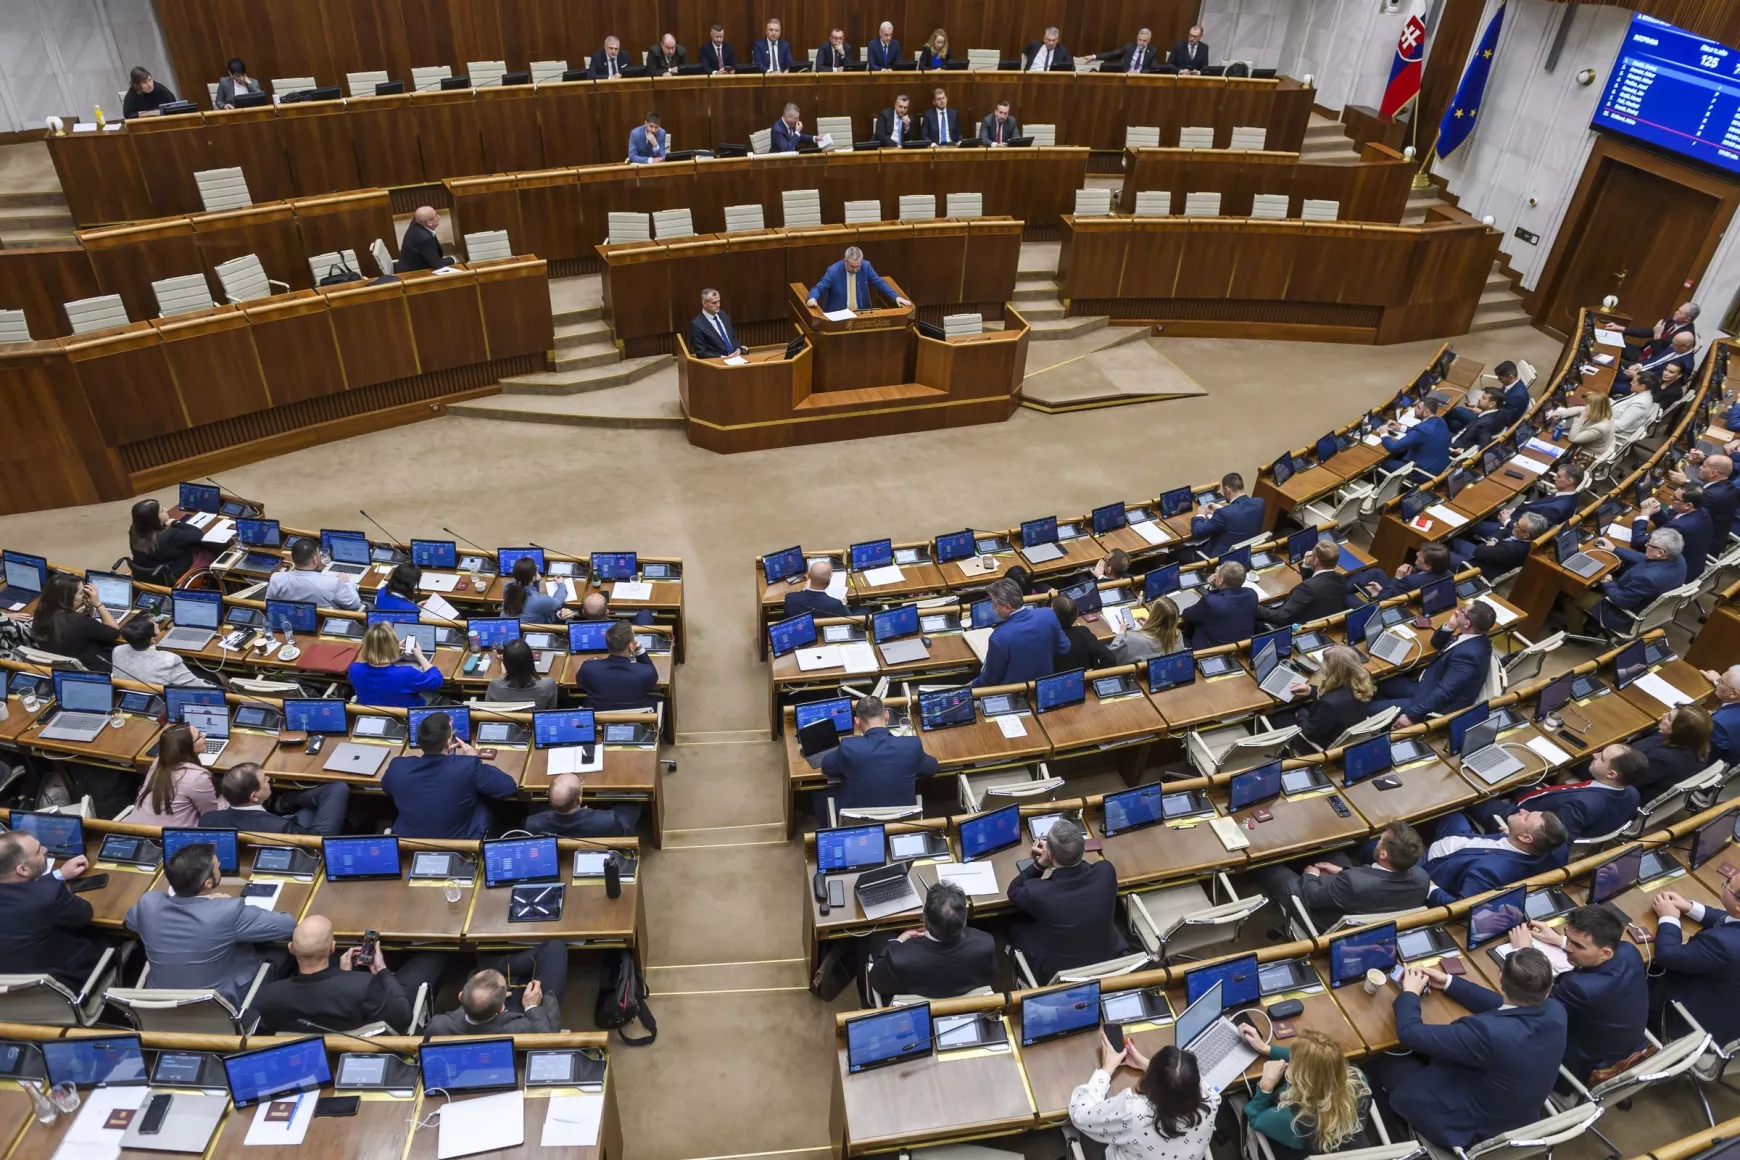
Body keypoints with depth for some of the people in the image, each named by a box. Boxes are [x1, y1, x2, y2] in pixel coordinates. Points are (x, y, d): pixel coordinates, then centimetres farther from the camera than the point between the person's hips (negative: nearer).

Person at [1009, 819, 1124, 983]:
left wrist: (1040, 863, -14)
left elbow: (1013, 891, -6)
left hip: (1059, 975, -3)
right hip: (1110, 961, 3)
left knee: (1018, 930, 22)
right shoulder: (1106, 871, -23)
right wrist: (1054, 852, 0)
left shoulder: (1037, 891, -32)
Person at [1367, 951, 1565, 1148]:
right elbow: (1505, 1007, 3)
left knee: (1381, 1063, 12)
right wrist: (1449, 983, 11)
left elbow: (1410, 1033, -29)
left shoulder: (1489, 1031, -41)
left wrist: (1410, 994, -9)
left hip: (1470, 1128, -7)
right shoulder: (1555, 1012, -19)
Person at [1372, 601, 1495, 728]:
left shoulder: (1467, 654, -32)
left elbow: (1444, 693, -32)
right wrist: (1449, 626, -7)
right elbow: (1437, 643, 13)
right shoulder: (1472, 637, -2)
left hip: (1438, 704, -9)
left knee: (1373, 708, -4)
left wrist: (1412, 715, -28)